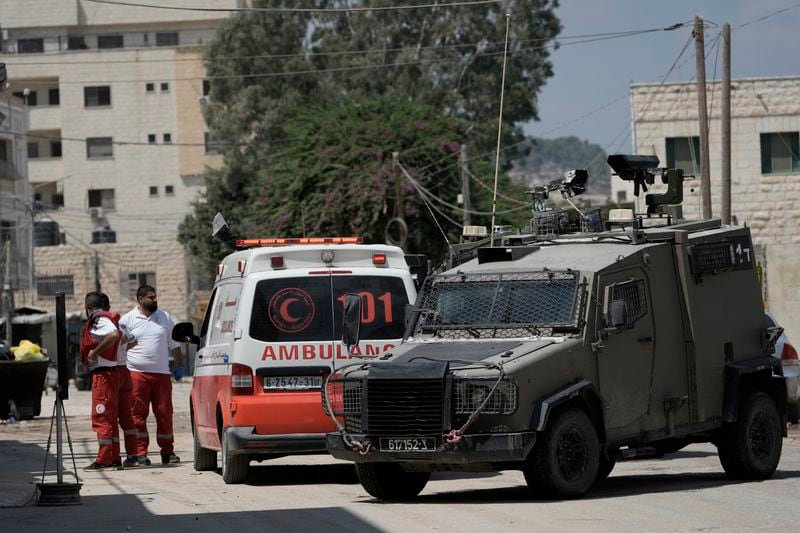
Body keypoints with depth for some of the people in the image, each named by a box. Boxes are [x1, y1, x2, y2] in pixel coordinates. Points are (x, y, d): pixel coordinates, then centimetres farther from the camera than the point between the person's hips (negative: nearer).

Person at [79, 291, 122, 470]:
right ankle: (114, 458, 18)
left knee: (101, 416, -10)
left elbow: (114, 335, -29)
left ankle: (104, 459, -13)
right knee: (110, 417, 14)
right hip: (106, 373, 10)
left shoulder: (99, 320, -12)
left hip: (103, 373, -10)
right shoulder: (103, 319, 16)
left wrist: (94, 352, -21)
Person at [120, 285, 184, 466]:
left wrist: (179, 366, 15)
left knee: (164, 413, 3)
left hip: (161, 373, 3)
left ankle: (168, 452, 10)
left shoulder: (165, 317, 13)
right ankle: (140, 453, -4)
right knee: (138, 414, -5)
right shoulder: (128, 320, 3)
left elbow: (174, 344, 19)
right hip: (137, 374, -3)